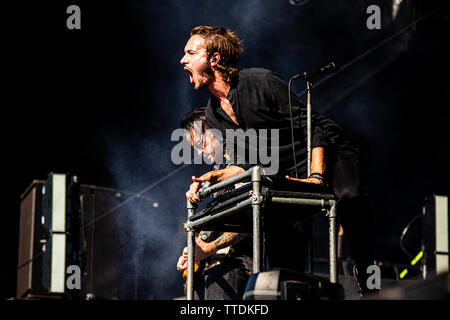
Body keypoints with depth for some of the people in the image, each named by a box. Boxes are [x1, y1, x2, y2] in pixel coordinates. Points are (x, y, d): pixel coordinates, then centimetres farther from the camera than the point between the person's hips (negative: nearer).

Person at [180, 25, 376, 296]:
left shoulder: (259, 82, -18)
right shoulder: (213, 114, 5)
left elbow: (313, 125, -18)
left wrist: (316, 176, -29)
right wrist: (214, 177, -5)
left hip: (329, 153, -7)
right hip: (293, 173, 7)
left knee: (349, 198, -35)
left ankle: (367, 278, -26)